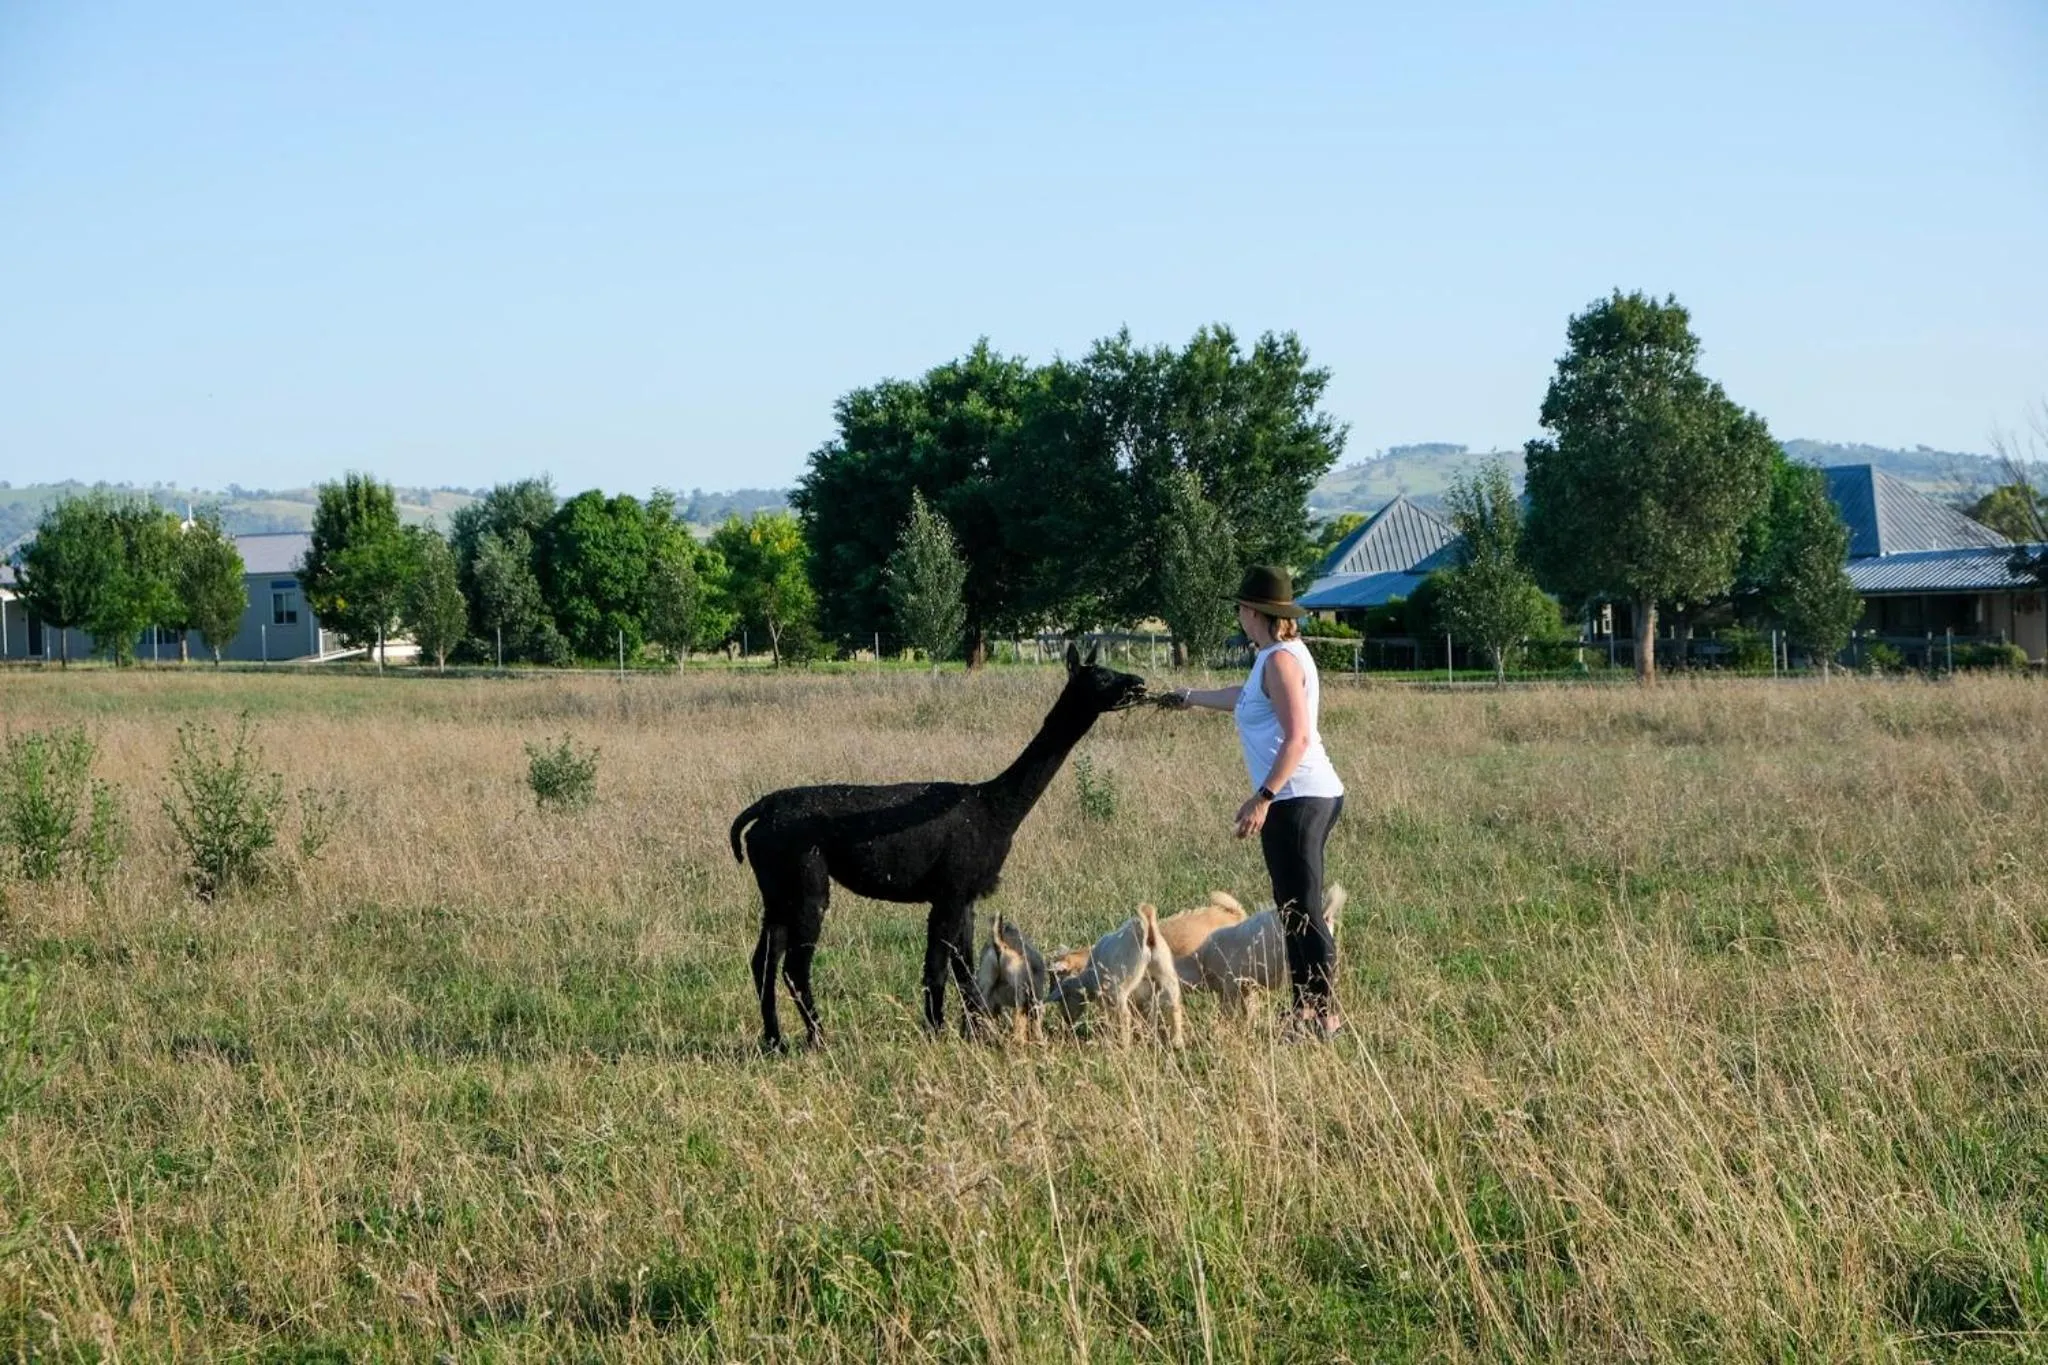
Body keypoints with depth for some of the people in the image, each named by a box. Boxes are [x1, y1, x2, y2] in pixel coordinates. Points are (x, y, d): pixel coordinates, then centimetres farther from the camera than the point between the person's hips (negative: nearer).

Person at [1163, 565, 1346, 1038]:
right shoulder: (1278, 655, 18)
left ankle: (1324, 1013, -8)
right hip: (1310, 796, 10)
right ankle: (1307, 1010, 15)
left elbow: (1297, 737, -22)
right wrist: (1192, 697, 54)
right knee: (1296, 911, 12)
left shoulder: (1281, 659, -12)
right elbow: (1245, 698, 39)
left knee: (1302, 912, -9)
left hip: (1295, 799, -10)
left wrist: (1263, 797, -25)